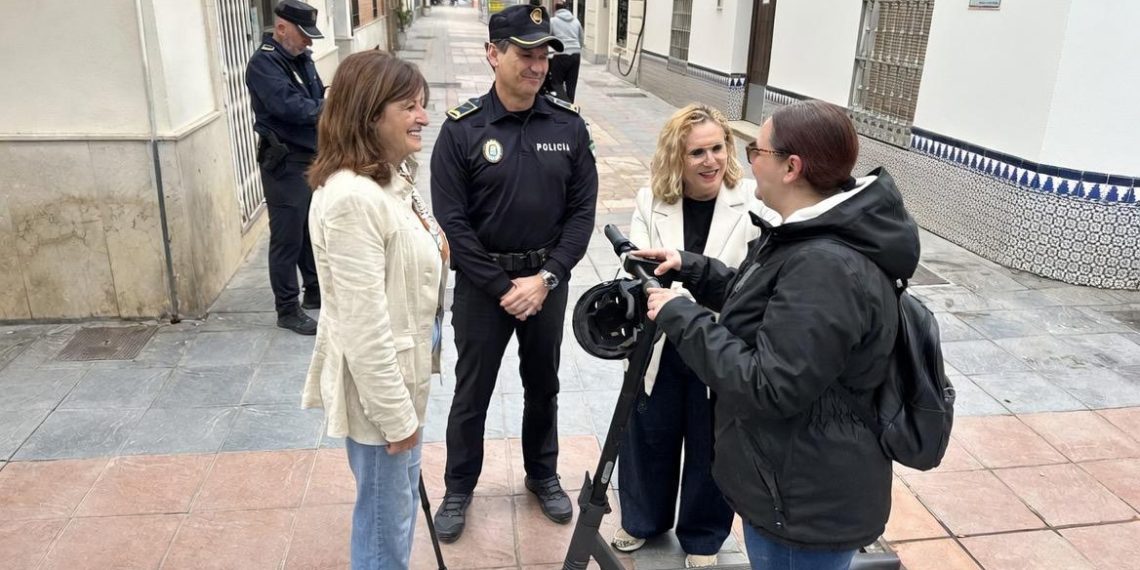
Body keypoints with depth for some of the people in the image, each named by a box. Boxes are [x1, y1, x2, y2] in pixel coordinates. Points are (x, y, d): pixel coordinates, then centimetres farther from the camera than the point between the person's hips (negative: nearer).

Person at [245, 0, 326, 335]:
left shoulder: (302, 58, 10)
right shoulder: (263, 63, -15)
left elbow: (319, 99, 14)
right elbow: (289, 106, -28)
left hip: (313, 157, 8)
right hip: (285, 163, -8)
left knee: (313, 230, 19)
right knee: (287, 238, -1)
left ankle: (315, 291, 34)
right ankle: (287, 310, 9)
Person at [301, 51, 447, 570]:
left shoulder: (392, 177, 5)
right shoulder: (352, 198, -27)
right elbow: (363, 326, -27)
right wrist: (395, 416, -20)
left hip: (401, 371, 10)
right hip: (378, 384, -9)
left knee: (401, 500, 26)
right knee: (385, 516, 11)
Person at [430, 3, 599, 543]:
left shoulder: (569, 125, -4)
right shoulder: (461, 129, -11)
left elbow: (582, 210, -3)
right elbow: (452, 221, -11)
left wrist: (547, 278, -12)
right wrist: (502, 287, -13)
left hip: (547, 279, 2)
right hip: (482, 283, -2)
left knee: (542, 385, 19)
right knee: (471, 392, 11)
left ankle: (543, 475, 41)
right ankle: (458, 488, 33)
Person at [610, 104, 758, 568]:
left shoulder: (752, 201, -12)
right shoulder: (650, 201, -4)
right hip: (659, 347, 2)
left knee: (709, 446, 16)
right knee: (648, 437, 20)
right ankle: (642, 519, 47)